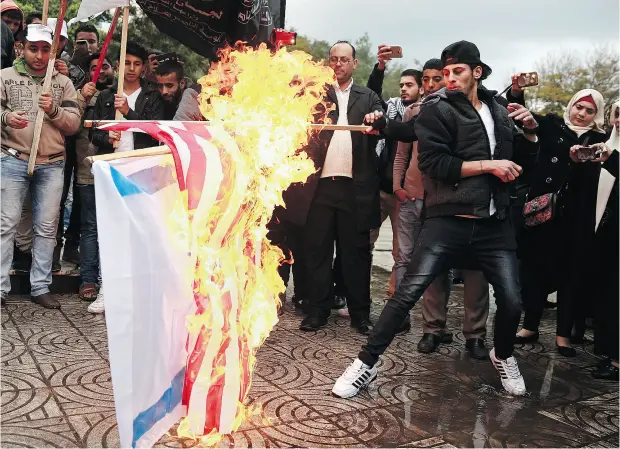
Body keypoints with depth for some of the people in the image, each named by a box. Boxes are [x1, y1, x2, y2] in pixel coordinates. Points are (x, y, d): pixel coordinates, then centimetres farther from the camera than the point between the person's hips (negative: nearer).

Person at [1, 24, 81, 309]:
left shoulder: (63, 83, 10)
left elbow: (74, 125, 5)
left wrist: (54, 110, -13)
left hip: (52, 164, 2)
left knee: (46, 228, 5)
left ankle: (40, 287, 13)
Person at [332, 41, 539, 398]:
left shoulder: (498, 110, 15)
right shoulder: (438, 109, -1)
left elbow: (523, 156, 27)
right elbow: (435, 164, -13)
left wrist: (530, 130, 7)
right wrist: (489, 165, -13)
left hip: (495, 225, 4)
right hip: (449, 221, -4)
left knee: (512, 301, 3)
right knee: (408, 293, -8)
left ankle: (503, 356, 33)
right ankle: (367, 363, 5)